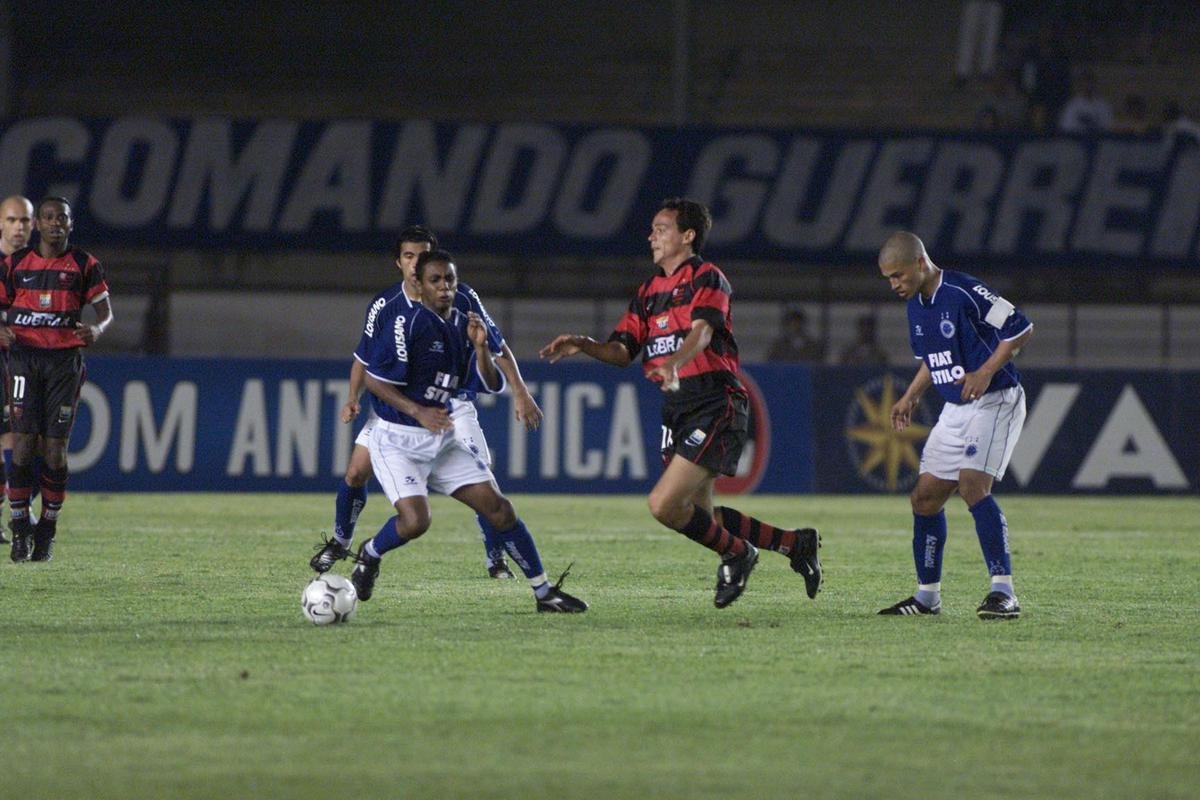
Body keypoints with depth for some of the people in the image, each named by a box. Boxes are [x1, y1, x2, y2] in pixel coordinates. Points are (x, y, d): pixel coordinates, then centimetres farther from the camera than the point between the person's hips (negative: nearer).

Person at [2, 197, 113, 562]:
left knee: (55, 448, -1)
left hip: (66, 360, 0)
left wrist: (97, 329, -17)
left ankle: (47, 531, 8)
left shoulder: (84, 265, 5)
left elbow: (105, 310, 6)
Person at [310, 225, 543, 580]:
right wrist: (353, 398, -15)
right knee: (356, 472, -5)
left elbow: (496, 345, -6)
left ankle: (495, 559, 3)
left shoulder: (461, 298, -14)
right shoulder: (384, 305, -11)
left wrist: (520, 392, -10)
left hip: (451, 401, -1)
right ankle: (339, 543, 21)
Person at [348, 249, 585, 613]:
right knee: (415, 520, -22)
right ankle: (369, 555, 12)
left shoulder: (463, 325, 5)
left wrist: (480, 347, -13)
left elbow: (492, 385, 4)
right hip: (398, 440, -6)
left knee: (497, 507, -3)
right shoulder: (404, 317, -15)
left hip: (445, 437, 6)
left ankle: (544, 592, 6)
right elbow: (374, 379, -14)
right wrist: (417, 411, -23)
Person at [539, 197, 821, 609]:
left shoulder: (706, 278, -7)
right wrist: (582, 345, -7)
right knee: (700, 516, 9)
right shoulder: (650, 290, 17)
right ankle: (796, 544, 25)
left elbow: (701, 332, -26)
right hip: (676, 409, 9)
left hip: (714, 405, -9)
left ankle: (736, 554, 9)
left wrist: (673, 364, -45)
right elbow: (623, 351, 12)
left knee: (665, 505, -17)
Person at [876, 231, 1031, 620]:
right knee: (925, 496, 7)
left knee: (972, 485, -24)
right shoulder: (916, 307, 8)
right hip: (955, 410, 9)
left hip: (994, 402, -9)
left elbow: (1020, 328, -16)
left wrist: (986, 372, -24)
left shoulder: (965, 292, -19)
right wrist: (911, 397, 15)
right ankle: (927, 595, 20)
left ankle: (1004, 593, -25)